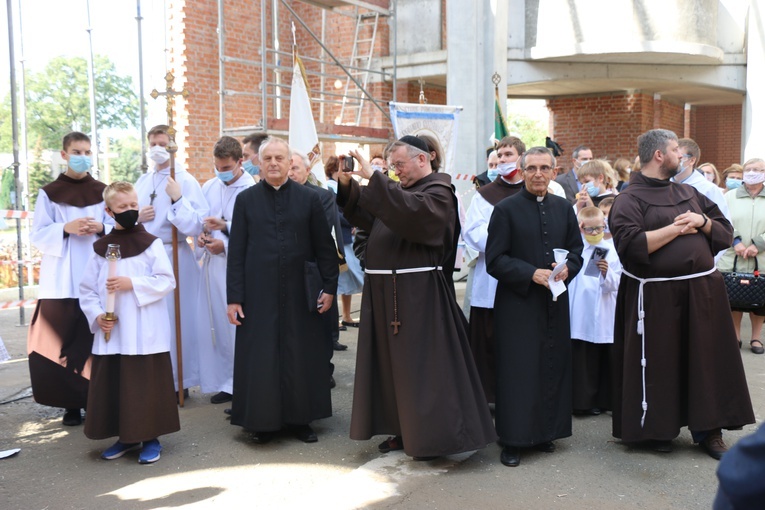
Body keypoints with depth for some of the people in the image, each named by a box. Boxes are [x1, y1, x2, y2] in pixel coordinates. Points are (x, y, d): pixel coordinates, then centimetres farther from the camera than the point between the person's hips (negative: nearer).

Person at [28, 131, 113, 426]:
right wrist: (65, 229, -15)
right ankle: (71, 403, 7)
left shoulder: (103, 192, 9)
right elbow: (38, 236, 1)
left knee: (96, 338, -1)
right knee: (62, 341, -3)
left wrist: (101, 228, -13)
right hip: (61, 281, -1)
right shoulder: (49, 193, 5)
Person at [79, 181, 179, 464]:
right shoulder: (101, 247, 8)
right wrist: (96, 315, -7)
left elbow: (167, 281, -9)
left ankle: (150, 438, 16)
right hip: (111, 333, 4)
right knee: (113, 385, 9)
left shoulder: (151, 243, -1)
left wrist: (132, 283, -17)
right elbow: (87, 289, 8)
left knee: (146, 385, 2)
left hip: (145, 332, -3)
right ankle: (126, 437, 25)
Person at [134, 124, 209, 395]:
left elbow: (197, 225, -16)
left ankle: (180, 382, 12)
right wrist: (137, 218, 0)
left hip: (174, 256, -6)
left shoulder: (186, 181, -6)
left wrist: (177, 199, -23)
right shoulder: (142, 182, 12)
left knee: (176, 318, 0)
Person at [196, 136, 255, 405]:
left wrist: (226, 244, -17)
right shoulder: (208, 187, 10)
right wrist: (201, 236, -3)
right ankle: (224, 381, 21)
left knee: (239, 326, -2)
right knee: (214, 325, 8)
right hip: (212, 265, 6)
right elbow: (199, 222, 17)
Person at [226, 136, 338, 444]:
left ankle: (300, 418, 21)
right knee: (261, 357, 4)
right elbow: (236, 251, 2)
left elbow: (324, 246, 5)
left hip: (298, 292, 0)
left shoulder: (309, 199, 3)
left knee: (301, 356, 7)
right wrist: (234, 297, -3)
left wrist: (329, 286, -1)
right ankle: (263, 421, 18)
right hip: (259, 292, 0)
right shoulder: (245, 200, 3)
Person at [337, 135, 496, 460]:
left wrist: (374, 178, -27)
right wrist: (346, 185, 1)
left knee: (421, 365, -3)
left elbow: (410, 211, -28)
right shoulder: (398, 190, 17)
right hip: (385, 291, 9)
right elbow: (365, 216, 14)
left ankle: (433, 436, 9)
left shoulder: (438, 192, -8)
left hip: (417, 294, -8)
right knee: (393, 361, 13)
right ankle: (404, 430, 25)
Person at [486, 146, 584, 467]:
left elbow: (576, 251, 13)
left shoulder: (563, 208, 10)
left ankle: (545, 432, 21)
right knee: (517, 370, -1)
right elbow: (494, 260, -8)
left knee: (553, 367, 7)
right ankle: (512, 440, 8)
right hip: (517, 303, -4)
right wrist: (533, 274, -18)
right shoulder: (506, 209, -4)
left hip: (555, 302, 4)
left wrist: (567, 269, -9)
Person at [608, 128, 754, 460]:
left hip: (702, 291, 6)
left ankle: (709, 430, 20)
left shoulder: (690, 193, 14)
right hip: (655, 297, -5)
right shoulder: (629, 199, -6)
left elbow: (725, 233, 15)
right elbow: (632, 246, -21)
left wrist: (702, 222, -5)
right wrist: (677, 227, -13)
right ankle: (657, 429, 21)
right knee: (658, 364, 5)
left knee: (707, 361, 8)